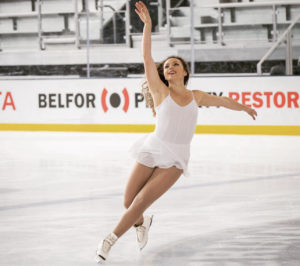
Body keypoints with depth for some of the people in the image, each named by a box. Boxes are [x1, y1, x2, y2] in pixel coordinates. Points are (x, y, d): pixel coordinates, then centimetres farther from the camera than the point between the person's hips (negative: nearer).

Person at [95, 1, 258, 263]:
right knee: (129, 202, 1)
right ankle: (143, 222, 36)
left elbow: (222, 100, 28)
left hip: (175, 159, 1)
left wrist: (244, 107, 41)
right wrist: (147, 24, -15)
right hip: (153, 150, -1)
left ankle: (112, 239, 2)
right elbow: (147, 58, -9)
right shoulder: (160, 92, 0)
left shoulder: (195, 96, 10)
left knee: (142, 201, -12)